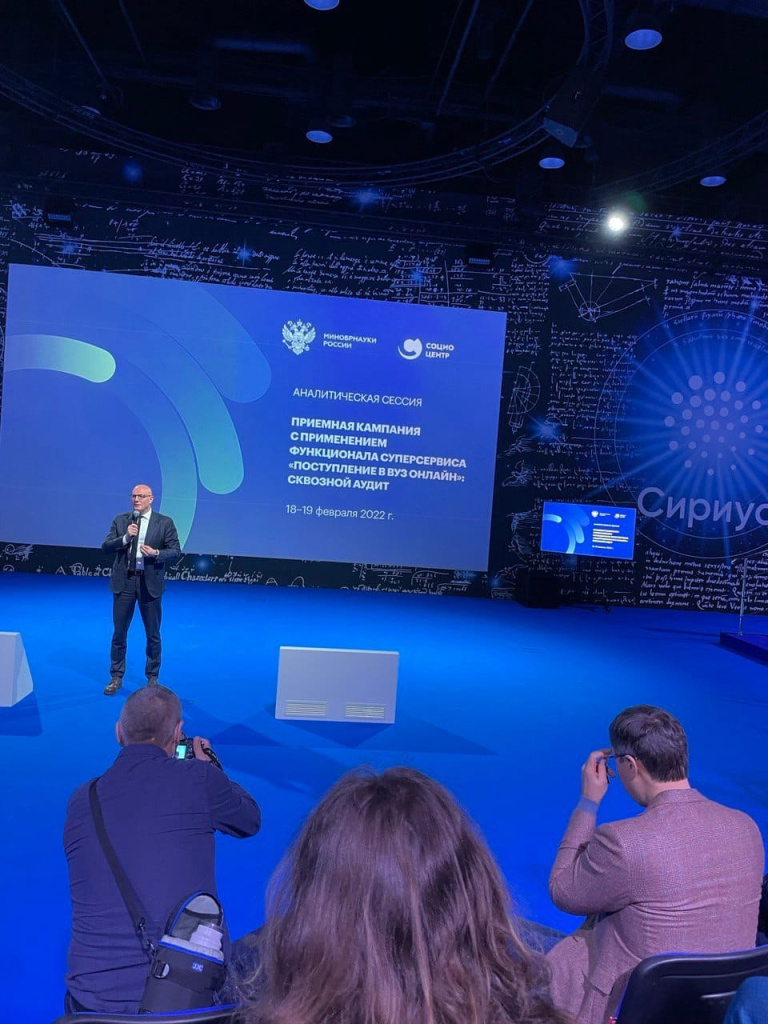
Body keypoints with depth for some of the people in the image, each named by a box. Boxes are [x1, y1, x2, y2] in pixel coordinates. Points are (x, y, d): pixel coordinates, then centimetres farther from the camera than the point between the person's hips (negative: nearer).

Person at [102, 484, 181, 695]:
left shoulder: (164, 522, -2)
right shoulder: (120, 520, 5)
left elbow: (176, 552, -4)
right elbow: (105, 546, -1)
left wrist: (156, 553, -21)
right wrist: (125, 538, -17)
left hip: (149, 583, -2)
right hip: (124, 581, 2)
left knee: (153, 634, 9)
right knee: (119, 632, 10)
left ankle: (152, 678, 26)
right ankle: (116, 677, 25)